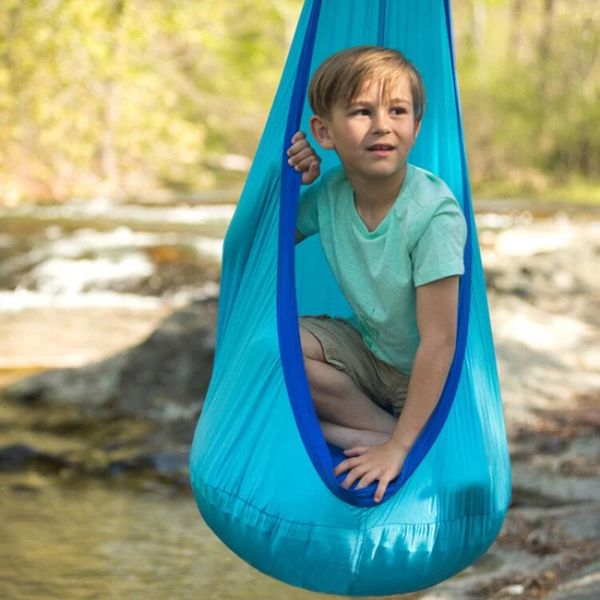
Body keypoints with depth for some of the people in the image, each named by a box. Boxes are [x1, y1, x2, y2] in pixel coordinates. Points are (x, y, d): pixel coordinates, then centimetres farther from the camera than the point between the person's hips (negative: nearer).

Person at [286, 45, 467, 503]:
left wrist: (400, 447, -29)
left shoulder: (434, 214, -29)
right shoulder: (329, 191, -11)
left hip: (424, 374, -6)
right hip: (369, 349, 6)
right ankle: (382, 428, -15)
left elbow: (438, 341, -28)